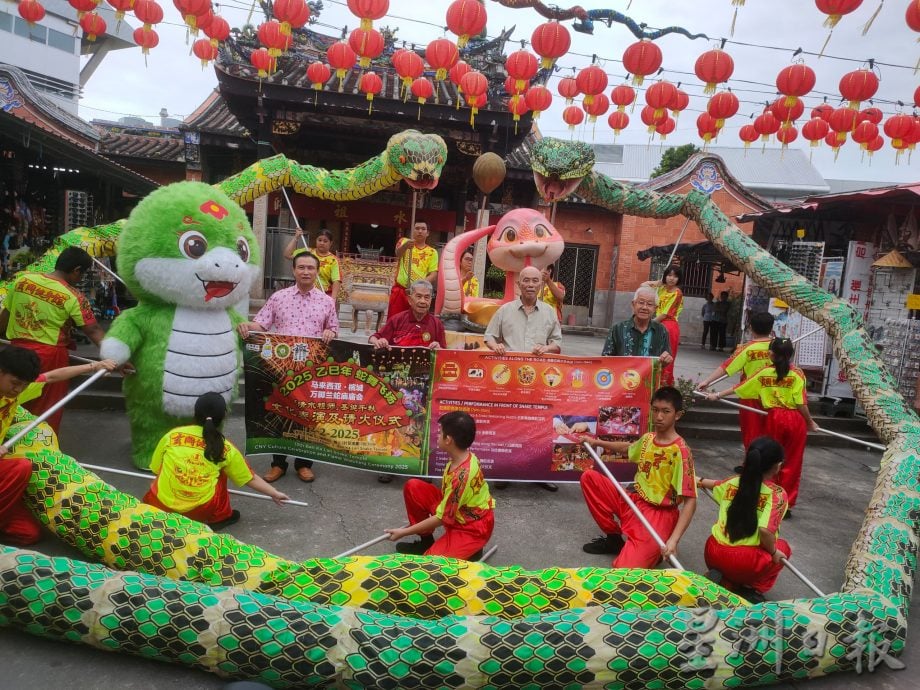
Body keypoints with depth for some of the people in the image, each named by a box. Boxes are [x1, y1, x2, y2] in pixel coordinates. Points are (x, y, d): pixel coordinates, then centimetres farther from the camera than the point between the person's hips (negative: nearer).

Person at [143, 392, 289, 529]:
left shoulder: (171, 436, 0)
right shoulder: (225, 449, 1)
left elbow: (156, 469, 11)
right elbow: (251, 479, 11)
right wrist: (275, 493, 26)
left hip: (162, 506, 2)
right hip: (202, 511, -1)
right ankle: (220, 516, 23)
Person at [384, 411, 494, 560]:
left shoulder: (462, 475, -33)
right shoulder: (464, 457, -7)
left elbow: (442, 518, -24)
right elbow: (449, 494, 9)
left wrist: (404, 532, -16)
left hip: (473, 527, -8)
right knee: (412, 487, -6)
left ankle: (470, 550, 3)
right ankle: (426, 541, 10)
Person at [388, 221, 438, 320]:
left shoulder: (432, 252, 6)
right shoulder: (404, 241, 5)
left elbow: (434, 275, -1)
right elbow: (398, 252, -18)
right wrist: (406, 246, -41)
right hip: (399, 290, -1)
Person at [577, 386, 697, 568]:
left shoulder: (680, 451, -19)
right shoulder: (647, 438, 4)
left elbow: (690, 501, -22)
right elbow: (627, 447, 31)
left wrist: (673, 540, -32)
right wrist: (598, 442, 26)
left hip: (659, 514, -7)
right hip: (634, 502, 7)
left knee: (625, 571, -26)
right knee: (589, 477, 0)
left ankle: (655, 548, 8)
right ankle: (614, 537, 8)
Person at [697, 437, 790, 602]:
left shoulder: (732, 482, 6)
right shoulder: (777, 494, -10)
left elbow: (713, 485, 30)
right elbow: (765, 530, -24)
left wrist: (701, 482, 54)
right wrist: (773, 552, -3)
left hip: (713, 553, 5)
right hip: (745, 562, -5)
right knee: (782, 548, 25)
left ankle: (724, 581, 8)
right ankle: (752, 590, 12)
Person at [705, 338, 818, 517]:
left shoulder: (764, 373, 1)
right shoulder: (797, 374, -6)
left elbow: (737, 389, 6)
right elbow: (801, 404, -11)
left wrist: (718, 395, 18)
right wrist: (810, 422, 4)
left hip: (774, 418, 2)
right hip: (795, 419, -1)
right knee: (792, 463, 8)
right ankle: (786, 505, 12)